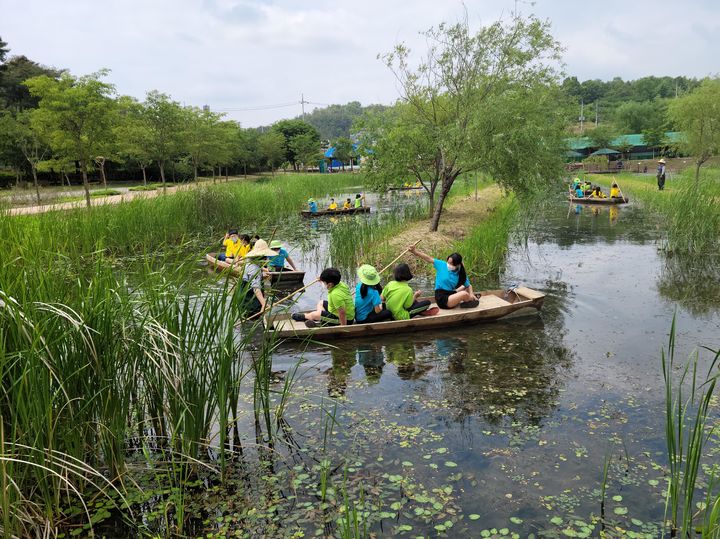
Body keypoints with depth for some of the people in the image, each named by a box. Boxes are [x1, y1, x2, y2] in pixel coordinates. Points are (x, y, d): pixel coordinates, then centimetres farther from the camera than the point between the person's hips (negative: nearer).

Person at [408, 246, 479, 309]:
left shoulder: (461, 274, 0)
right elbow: (428, 258, -13)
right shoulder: (442, 265, -7)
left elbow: (468, 286, 6)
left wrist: (471, 294, -15)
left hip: (451, 295, 5)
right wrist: (415, 251, -23)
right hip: (441, 299, -5)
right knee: (464, 294, -21)